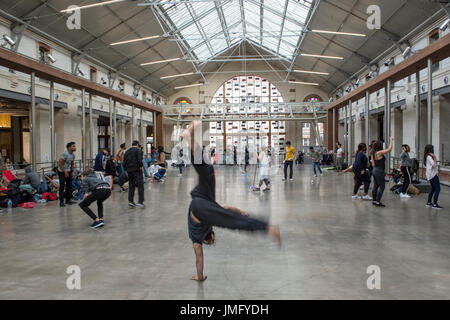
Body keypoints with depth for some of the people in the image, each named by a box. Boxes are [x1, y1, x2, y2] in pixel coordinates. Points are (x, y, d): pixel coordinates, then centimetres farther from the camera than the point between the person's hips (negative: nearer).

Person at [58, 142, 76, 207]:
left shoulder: (73, 155, 4)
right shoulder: (65, 154, -21)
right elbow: (60, 164, -22)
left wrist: (73, 172, 6)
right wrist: (65, 172, -19)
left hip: (68, 171, 8)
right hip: (62, 172, -8)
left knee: (69, 186, 8)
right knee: (62, 186, -8)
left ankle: (68, 200, 18)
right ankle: (61, 201, -2)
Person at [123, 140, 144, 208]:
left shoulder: (127, 151, 16)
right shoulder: (138, 150, -3)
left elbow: (124, 162, 15)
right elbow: (139, 160, -16)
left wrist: (126, 170, 20)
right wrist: (141, 167, -3)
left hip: (129, 170, 6)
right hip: (137, 170, -6)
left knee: (131, 186, 12)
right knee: (140, 185, -6)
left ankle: (130, 201, 9)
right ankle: (140, 202, -12)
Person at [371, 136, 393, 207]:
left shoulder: (373, 153, 9)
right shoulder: (379, 152, -17)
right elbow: (389, 149, -17)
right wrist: (391, 140, -8)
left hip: (375, 170, 9)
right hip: (379, 171, -9)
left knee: (375, 186, 13)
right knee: (382, 187, -3)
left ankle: (374, 200, 18)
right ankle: (377, 201, -3)